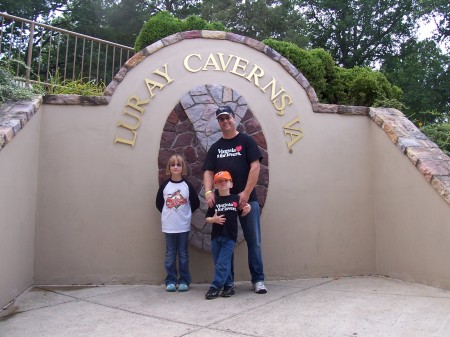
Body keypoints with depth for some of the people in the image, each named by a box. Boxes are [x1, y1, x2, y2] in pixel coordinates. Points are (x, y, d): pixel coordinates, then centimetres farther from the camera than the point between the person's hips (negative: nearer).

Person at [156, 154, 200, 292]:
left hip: (183, 226, -1)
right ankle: (170, 281, 17)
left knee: (183, 254, 7)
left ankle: (184, 281, 16)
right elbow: (159, 203, 10)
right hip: (168, 227, 1)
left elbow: (196, 203, 5)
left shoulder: (187, 185, -1)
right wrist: (168, 213, 4)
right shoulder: (165, 185, 1)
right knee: (170, 254, 8)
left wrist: (185, 213, 4)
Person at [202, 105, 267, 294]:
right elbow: (208, 172, 7)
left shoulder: (246, 141, 3)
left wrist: (246, 193, -14)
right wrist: (208, 191, -12)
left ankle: (258, 280, 9)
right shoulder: (215, 147, 14)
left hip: (247, 199, -3)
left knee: (254, 241, 0)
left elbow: (255, 167, -6)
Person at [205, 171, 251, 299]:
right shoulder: (214, 201, 3)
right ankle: (228, 285, 23)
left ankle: (215, 287, 5)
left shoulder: (236, 199, 0)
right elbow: (207, 218, 7)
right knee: (219, 263, 9)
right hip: (216, 236, 3)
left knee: (222, 264, -5)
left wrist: (246, 210, -7)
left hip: (230, 237, -2)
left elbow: (241, 214, 14)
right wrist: (213, 219, -13)